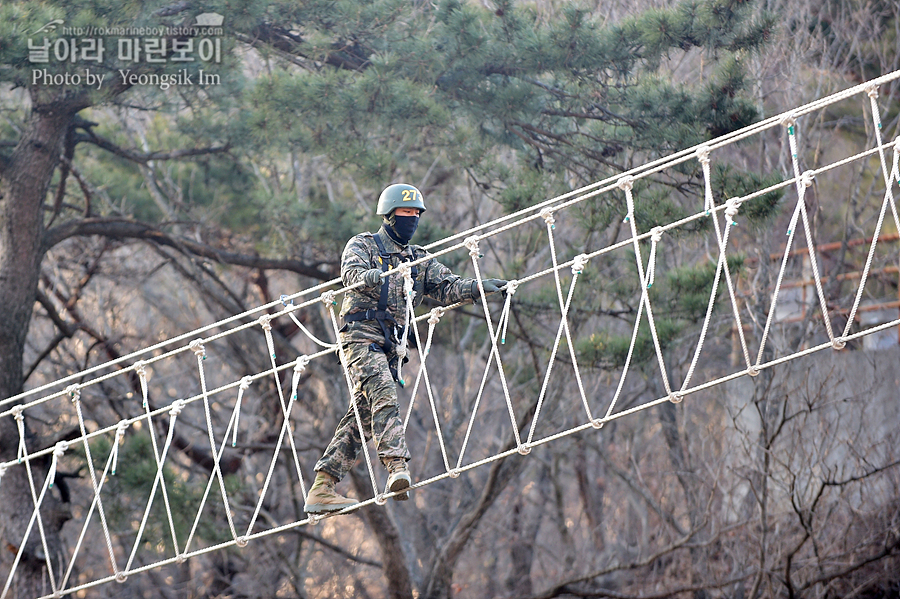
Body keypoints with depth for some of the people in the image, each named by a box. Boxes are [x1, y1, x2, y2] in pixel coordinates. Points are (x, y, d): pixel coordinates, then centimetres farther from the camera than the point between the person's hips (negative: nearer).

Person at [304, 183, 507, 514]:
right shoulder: (363, 245, 6)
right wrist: (367, 276, -38)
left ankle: (321, 489, 2)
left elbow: (446, 286, 11)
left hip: (390, 345, 6)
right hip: (362, 334, -6)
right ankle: (397, 466, -41)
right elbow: (351, 270, -14)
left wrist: (479, 287, -8)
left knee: (361, 417, 2)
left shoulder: (419, 260, 22)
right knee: (383, 394, -26)